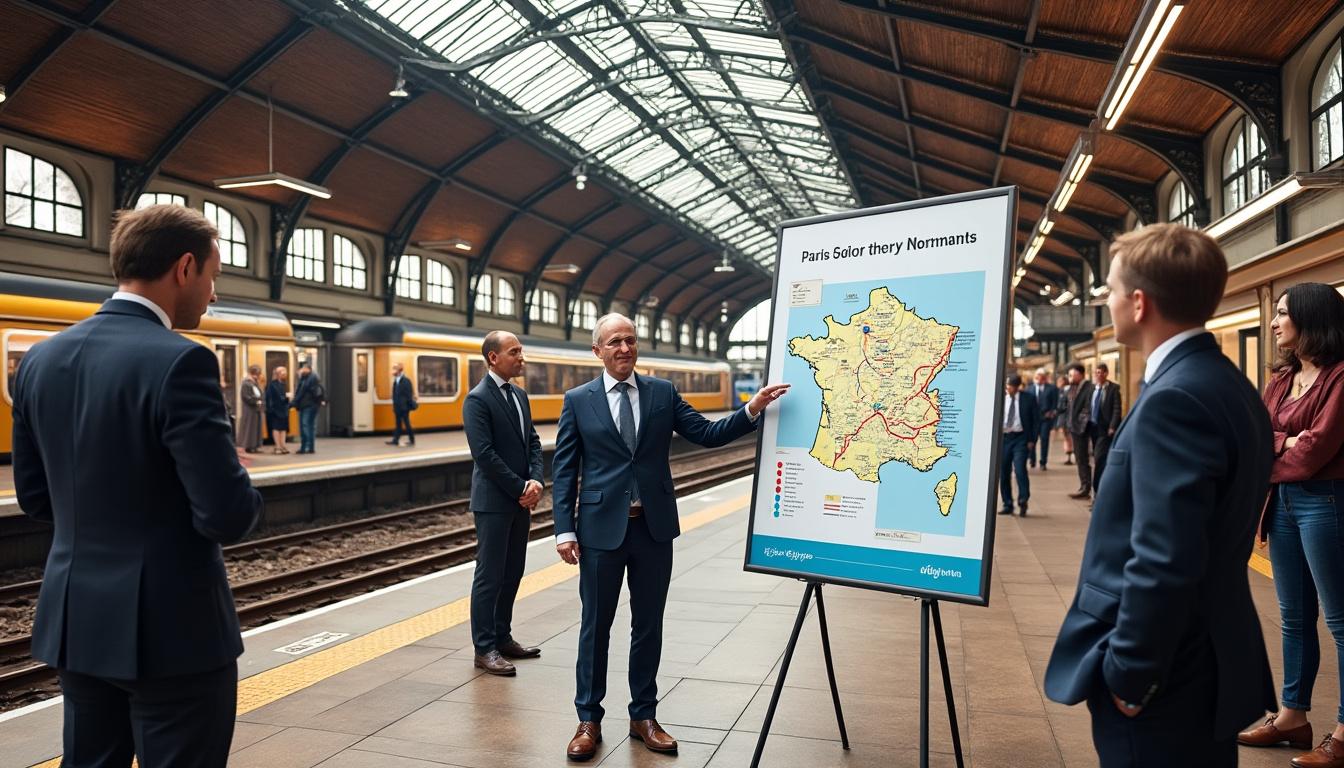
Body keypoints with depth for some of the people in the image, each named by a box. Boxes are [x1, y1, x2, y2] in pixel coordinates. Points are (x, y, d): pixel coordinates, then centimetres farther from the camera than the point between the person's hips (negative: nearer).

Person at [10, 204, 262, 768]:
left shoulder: (42, 358, 3)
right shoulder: (178, 361, -21)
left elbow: (35, 496, 11)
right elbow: (227, 515, -23)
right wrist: (243, 496, -2)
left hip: (76, 621, 8)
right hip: (171, 629, -7)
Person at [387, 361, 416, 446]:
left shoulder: (406, 380, -13)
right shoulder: (395, 380, 9)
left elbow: (409, 394, -14)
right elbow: (395, 394, 13)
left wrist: (411, 405, -15)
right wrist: (394, 405, 12)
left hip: (404, 407, -7)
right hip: (397, 407, 7)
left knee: (406, 423, 1)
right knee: (398, 424, 9)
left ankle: (411, 440, 11)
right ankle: (395, 440, 11)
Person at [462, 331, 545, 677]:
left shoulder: (519, 395, 12)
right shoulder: (478, 399, -12)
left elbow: (533, 442, 11)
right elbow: (484, 454, -18)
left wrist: (535, 481, -6)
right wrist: (520, 488, -15)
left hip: (521, 501, 8)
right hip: (494, 502, -8)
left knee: (513, 573, 14)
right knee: (490, 575, 0)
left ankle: (502, 637, 26)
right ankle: (484, 648, 10)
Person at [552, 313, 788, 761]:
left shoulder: (663, 392, 5)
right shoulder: (578, 400, 0)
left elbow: (706, 434, 1)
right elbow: (564, 470, 0)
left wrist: (753, 410, -12)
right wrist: (564, 529, -7)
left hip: (654, 527, 2)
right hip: (601, 527, -2)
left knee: (649, 625, 12)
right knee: (596, 626, 8)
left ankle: (643, 716, 26)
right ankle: (589, 720, 22)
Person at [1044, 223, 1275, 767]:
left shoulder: (1174, 400, -24)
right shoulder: (1226, 386, 8)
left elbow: (1163, 561, -29)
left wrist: (1127, 674, -17)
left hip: (1162, 680, -9)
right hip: (1208, 663, 9)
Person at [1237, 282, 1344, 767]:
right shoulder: (1282, 379, 12)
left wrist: (1272, 460, -2)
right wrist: (1286, 443, -12)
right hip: (1283, 501, 8)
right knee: (1294, 616, 15)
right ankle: (1293, 715, 25)